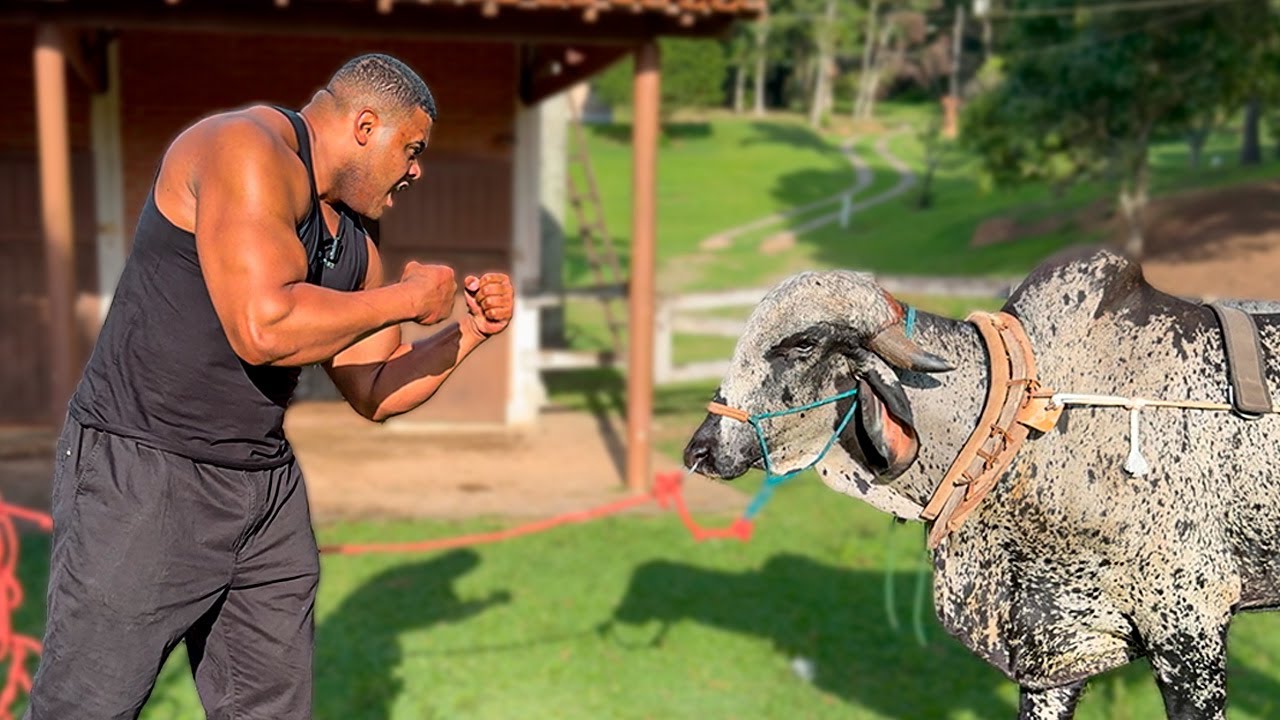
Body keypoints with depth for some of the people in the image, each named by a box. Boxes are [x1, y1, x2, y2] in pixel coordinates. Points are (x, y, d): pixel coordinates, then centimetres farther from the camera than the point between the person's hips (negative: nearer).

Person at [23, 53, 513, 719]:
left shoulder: (354, 246, 12)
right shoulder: (248, 149, -14)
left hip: (266, 484, 9)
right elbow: (264, 328, -28)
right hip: (141, 472, -8)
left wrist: (469, 329, 6)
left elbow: (377, 394, 19)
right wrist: (408, 299, -15)